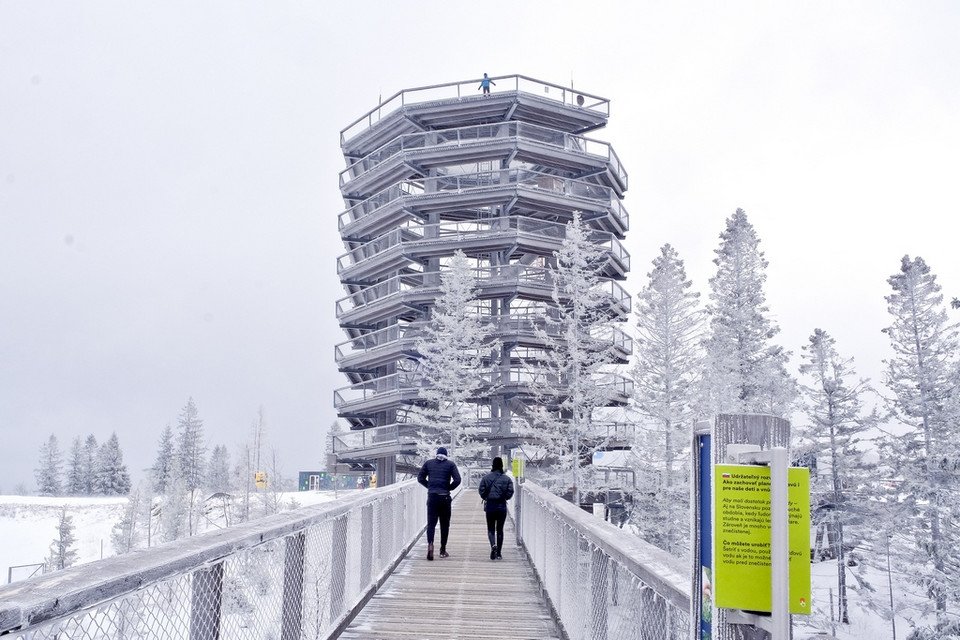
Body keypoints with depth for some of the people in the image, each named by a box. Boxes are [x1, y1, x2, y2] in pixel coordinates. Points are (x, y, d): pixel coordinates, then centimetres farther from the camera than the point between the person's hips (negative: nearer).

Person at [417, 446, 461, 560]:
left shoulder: (429, 463, 7)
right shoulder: (450, 464, 0)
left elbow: (420, 478, 5)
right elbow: (457, 480, -9)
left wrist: (429, 486, 13)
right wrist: (449, 488, 5)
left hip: (432, 496, 1)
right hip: (445, 497, -1)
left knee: (431, 522, 1)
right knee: (444, 524, 9)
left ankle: (430, 544, -24)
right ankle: (443, 550, 13)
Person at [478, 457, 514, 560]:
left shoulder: (486, 478, -4)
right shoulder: (507, 479, -3)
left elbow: (482, 491, -5)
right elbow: (510, 493, -5)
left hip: (490, 506, -1)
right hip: (502, 506, 1)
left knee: (490, 529, 9)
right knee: (500, 529, 11)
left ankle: (493, 545, -19)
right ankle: (498, 553, 12)